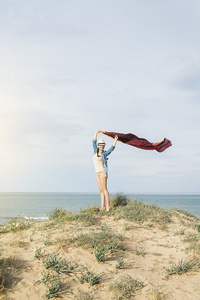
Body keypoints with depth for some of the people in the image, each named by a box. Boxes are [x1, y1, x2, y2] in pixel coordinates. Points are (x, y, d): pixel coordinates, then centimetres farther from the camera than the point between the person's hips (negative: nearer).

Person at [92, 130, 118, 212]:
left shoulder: (104, 153, -3)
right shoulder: (96, 151, 10)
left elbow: (112, 148, -13)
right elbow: (94, 142, 16)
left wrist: (115, 140, -18)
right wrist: (96, 133, 20)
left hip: (103, 171, -6)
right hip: (97, 173, 6)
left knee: (104, 189, -14)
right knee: (101, 190, 2)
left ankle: (108, 205, -18)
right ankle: (102, 206, 0)